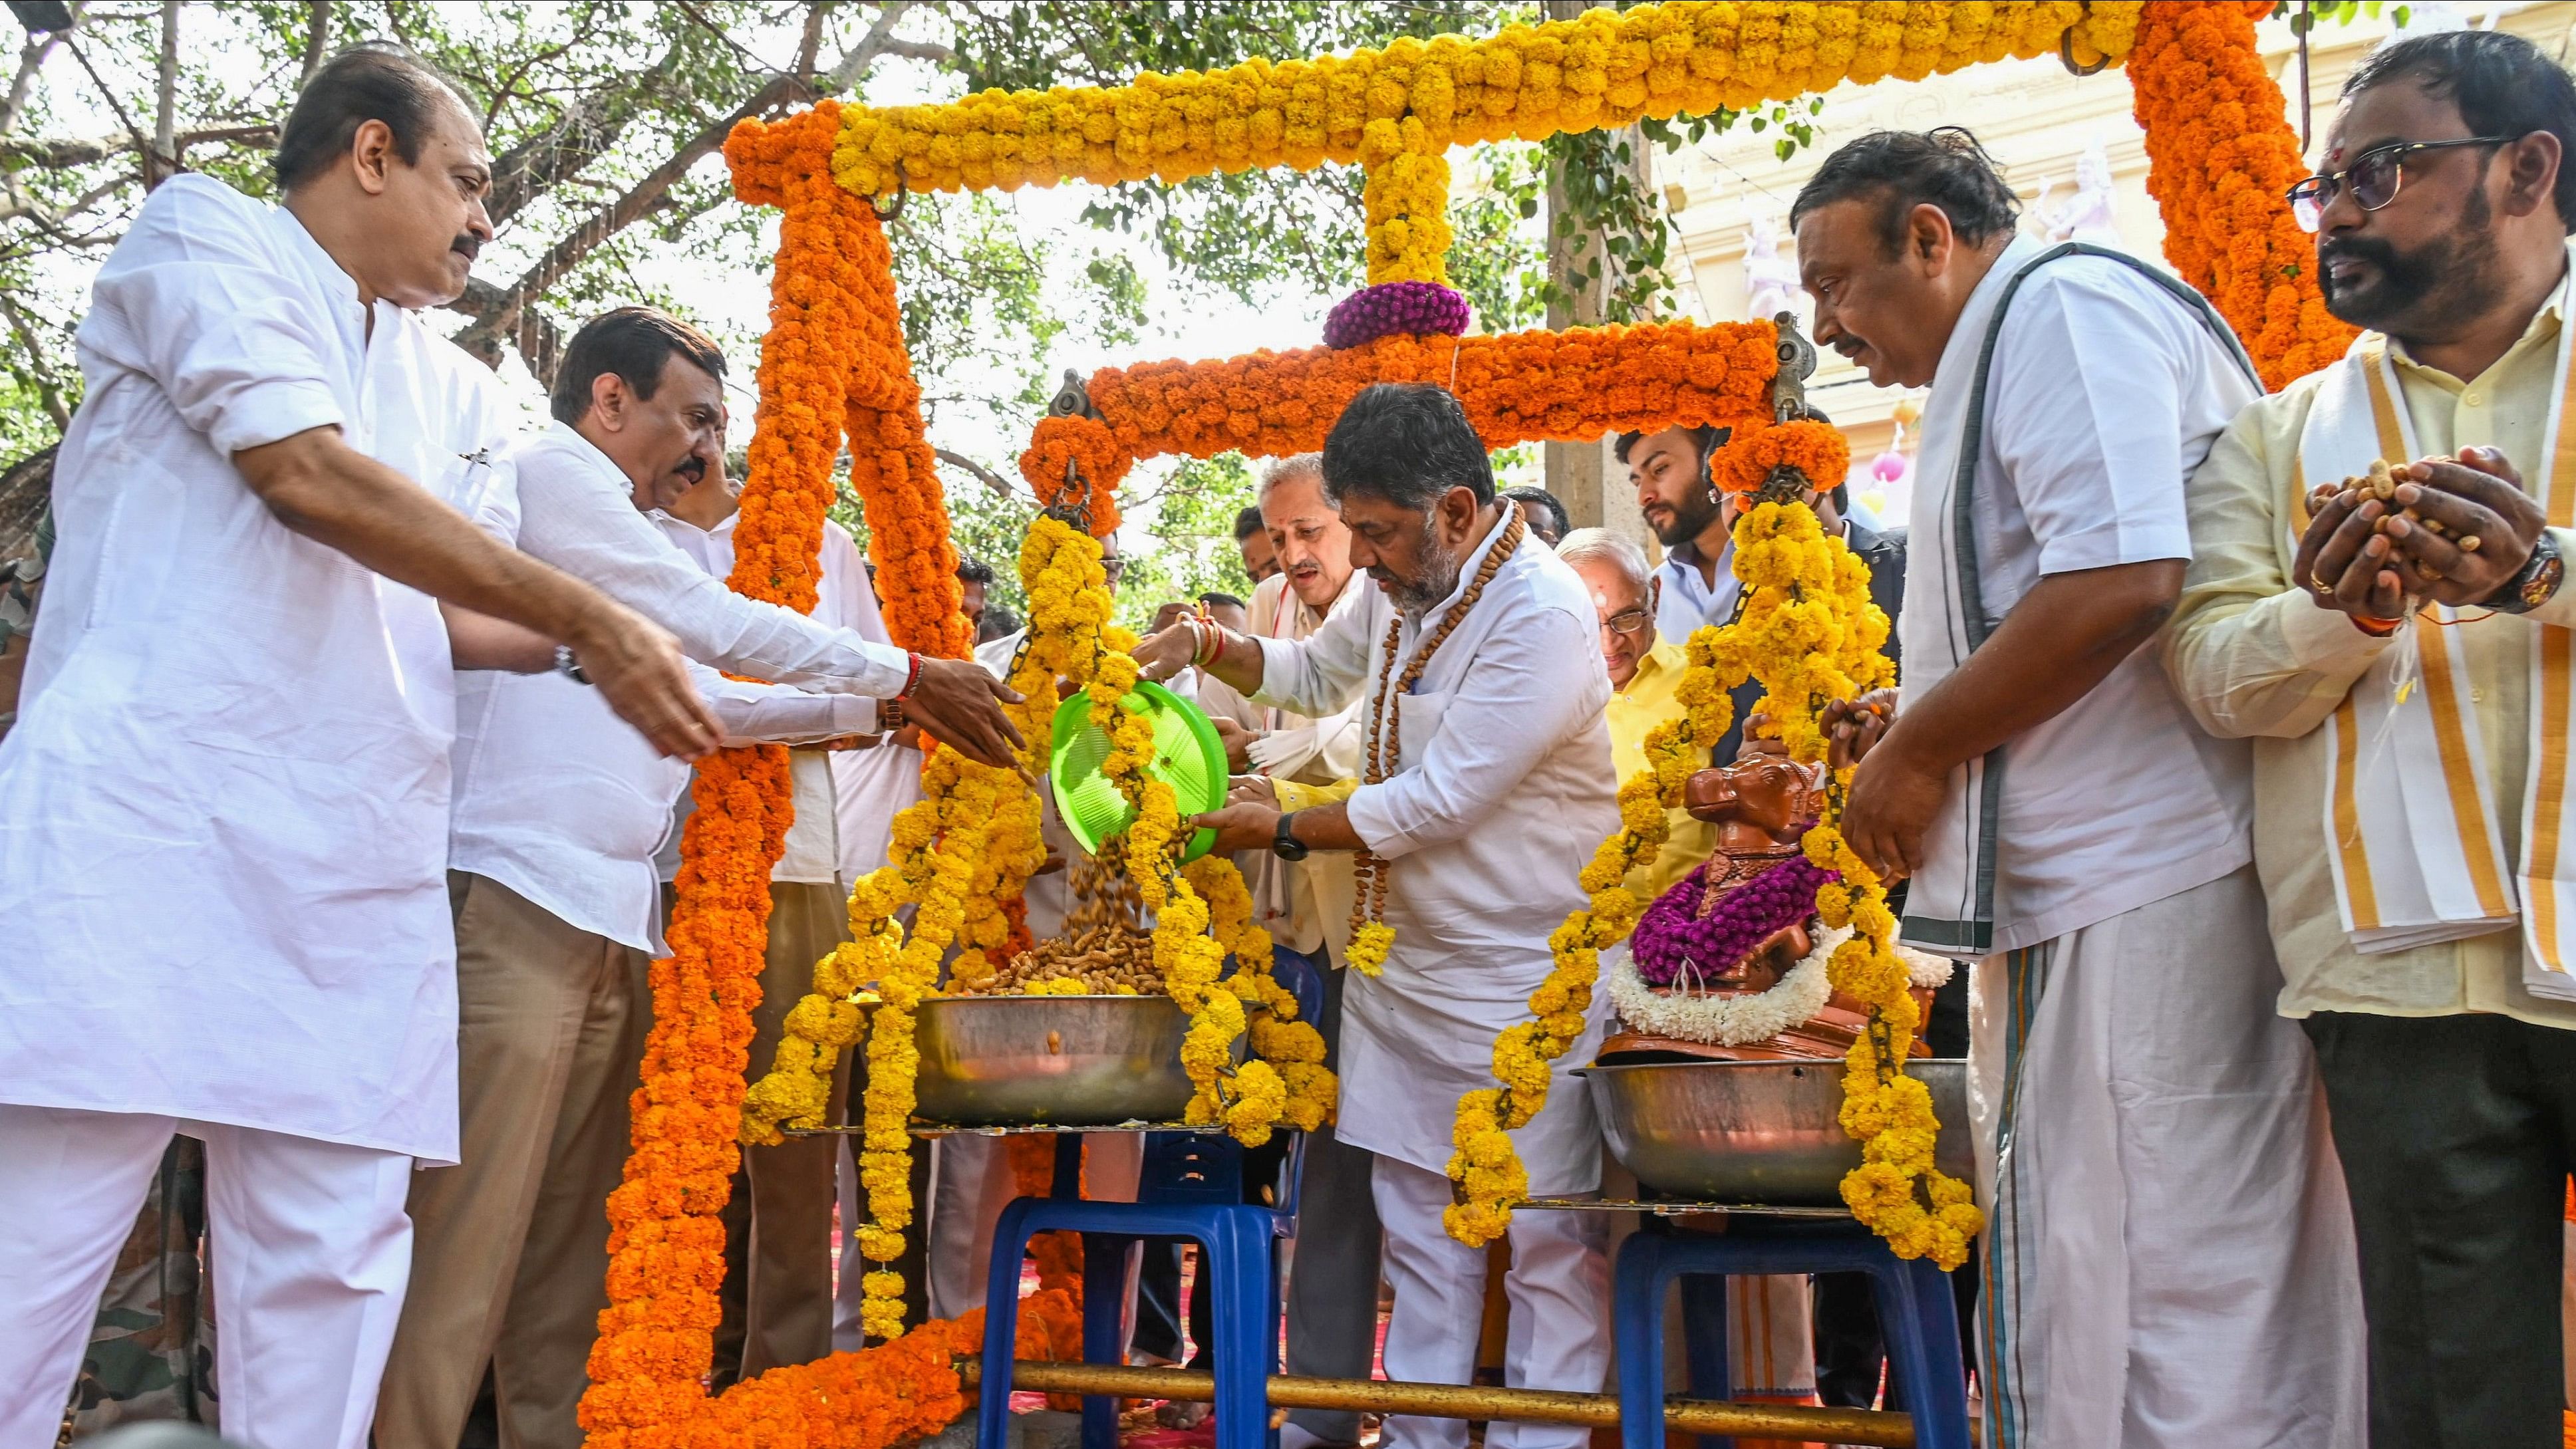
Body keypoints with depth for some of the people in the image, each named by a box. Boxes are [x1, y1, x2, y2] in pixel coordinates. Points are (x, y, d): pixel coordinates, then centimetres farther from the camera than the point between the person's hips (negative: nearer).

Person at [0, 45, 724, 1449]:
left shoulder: (459, 395, 22)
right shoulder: (202, 235, 4)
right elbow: (309, 476, -11)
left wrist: (609, 652, 13)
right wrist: (588, 617, -10)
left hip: (349, 865, 6)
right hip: (148, 818, -6)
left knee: (332, 1258, 3)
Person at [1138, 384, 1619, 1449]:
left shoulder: (1542, 619, -21)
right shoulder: (1404, 587, 5)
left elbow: (1435, 803, -22)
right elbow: (1317, 674, 26)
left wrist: (1283, 831, -11)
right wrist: (1209, 646, 9)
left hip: (1525, 981, -8)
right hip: (1409, 963, 8)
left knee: (1545, 1242, 0)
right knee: (1420, 1229, 14)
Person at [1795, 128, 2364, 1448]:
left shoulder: (2065, 304, -6)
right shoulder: (1992, 366, 24)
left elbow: (2121, 582, -20)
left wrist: (1918, 754, -11)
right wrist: (1913, 740, 16)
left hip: (2151, 887, -10)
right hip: (2059, 898, 10)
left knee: (2173, 1309, -5)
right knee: (2063, 1313, 13)